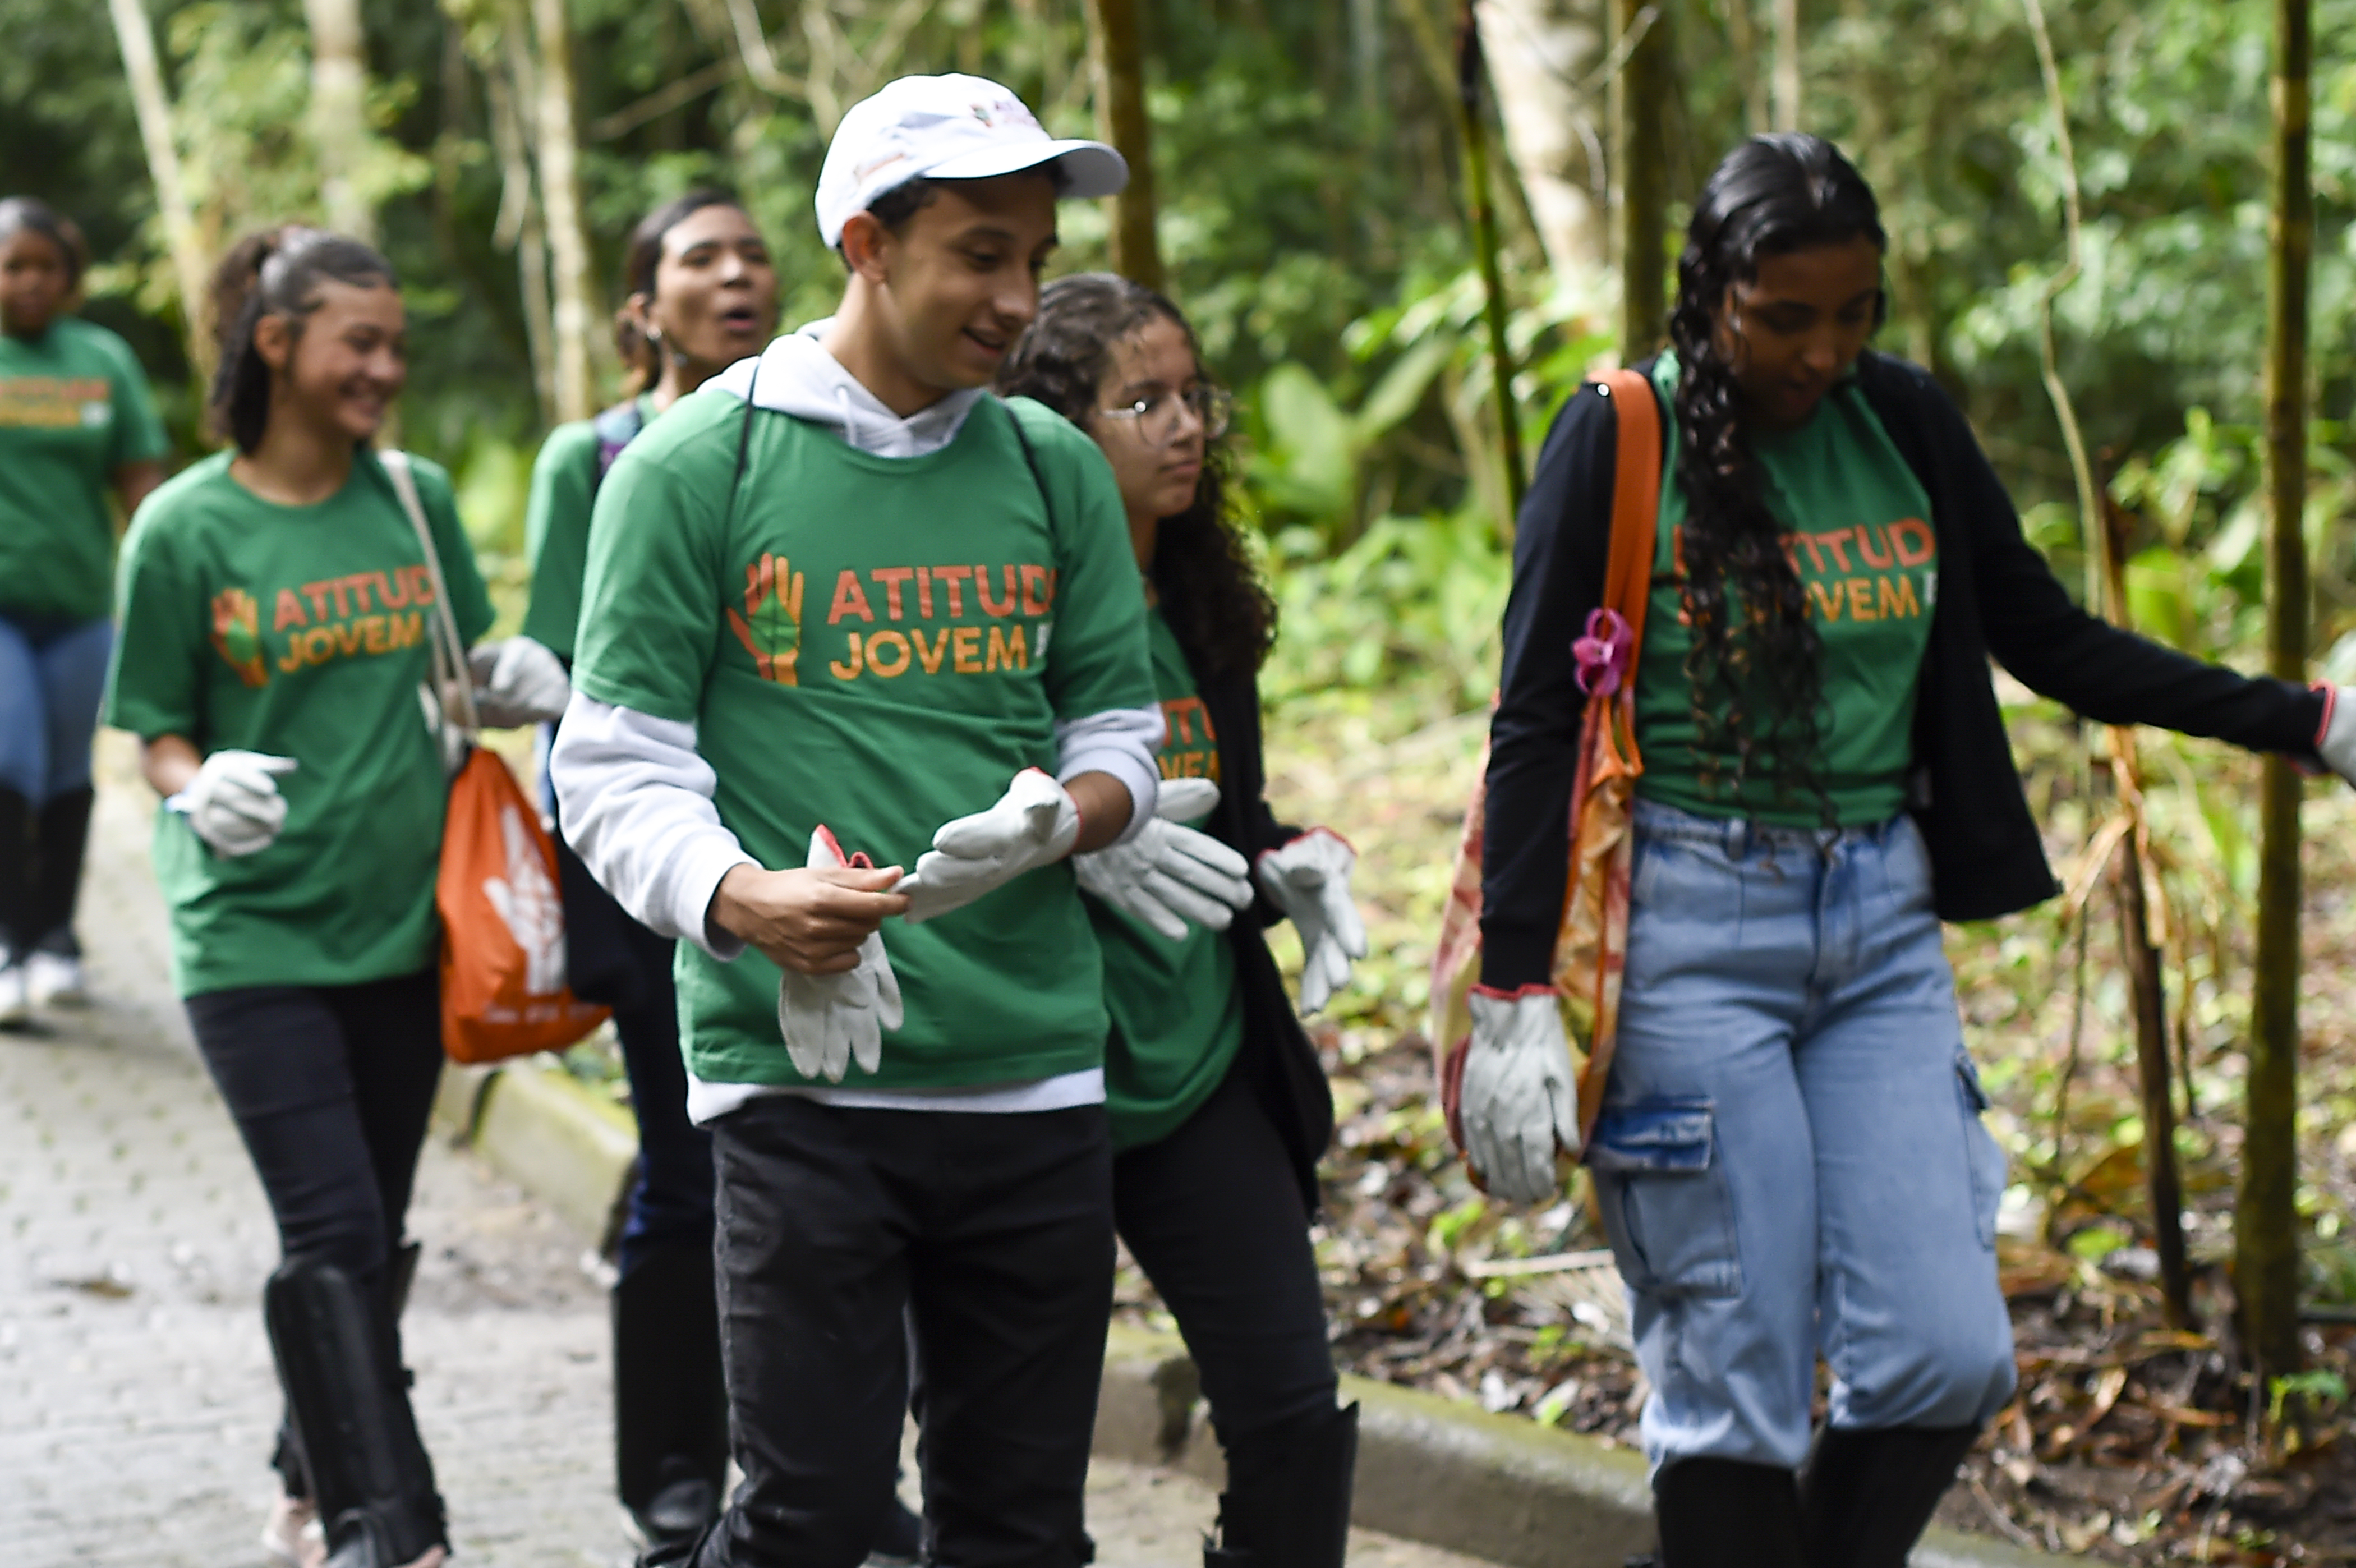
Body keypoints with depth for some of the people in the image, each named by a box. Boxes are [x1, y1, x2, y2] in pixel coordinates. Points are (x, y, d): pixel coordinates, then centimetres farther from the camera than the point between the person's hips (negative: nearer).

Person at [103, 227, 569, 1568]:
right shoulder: (188, 527, -6)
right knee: (333, 1236, -14)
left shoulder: (417, 499, 5)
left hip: (403, 920, 5)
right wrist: (198, 790, -22)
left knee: (372, 1239, 14)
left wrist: (517, 688, -5)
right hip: (257, 937, -5)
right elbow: (157, 734, 0)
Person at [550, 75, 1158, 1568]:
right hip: (801, 1067, -4)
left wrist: (1057, 819, -8)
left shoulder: (1057, 470, 12)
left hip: (1036, 1067, 4)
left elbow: (1119, 735, 16)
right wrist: (744, 898, -23)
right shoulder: (695, 467, -1)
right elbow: (618, 768, -3)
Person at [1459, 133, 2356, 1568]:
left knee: (1946, 1355, -3)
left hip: (1884, 924, 4)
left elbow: (2050, 638, 11)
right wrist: (1514, 998, -13)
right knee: (1736, 1389, -4)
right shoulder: (1621, 441, -6)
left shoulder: (1906, 422, 6)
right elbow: (1537, 725, -6)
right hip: (1691, 928, -4)